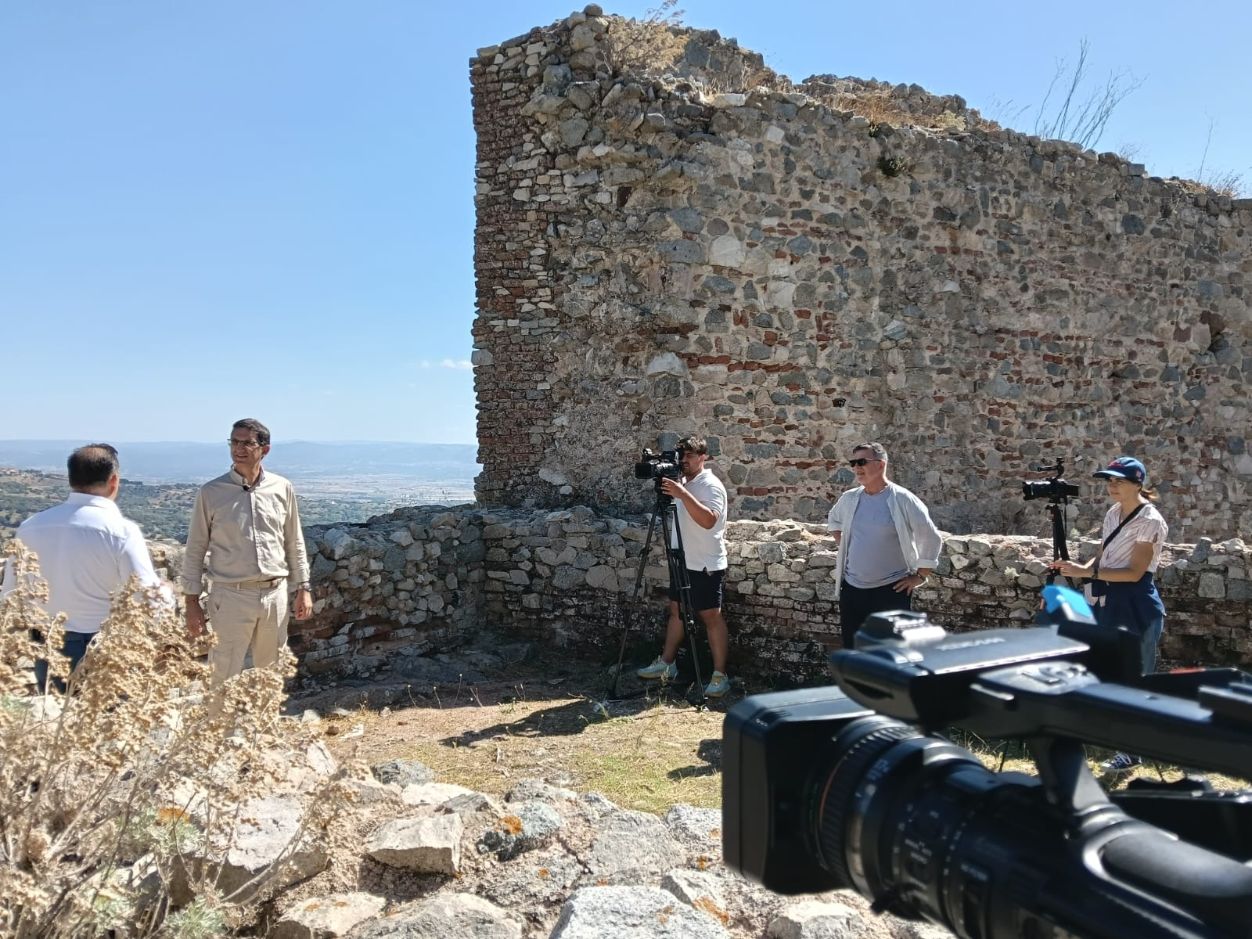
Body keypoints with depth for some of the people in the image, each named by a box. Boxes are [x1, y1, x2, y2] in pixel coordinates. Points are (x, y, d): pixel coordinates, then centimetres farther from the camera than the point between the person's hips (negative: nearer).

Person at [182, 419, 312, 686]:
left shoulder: (282, 489, 3)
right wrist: (192, 601, -2)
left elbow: (294, 544, 11)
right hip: (231, 596, -3)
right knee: (224, 677, -1)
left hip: (275, 595, 3)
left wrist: (303, 588, 9)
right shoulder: (211, 493, -4)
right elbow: (195, 550, 1)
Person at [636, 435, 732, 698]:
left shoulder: (711, 485, -14)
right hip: (683, 562, 9)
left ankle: (720, 675, -1)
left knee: (711, 616, -5)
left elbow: (708, 520, -31)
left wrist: (682, 495, -35)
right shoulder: (682, 483, 14)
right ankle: (666, 664, 25)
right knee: (676, 610, 14)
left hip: (706, 565, -9)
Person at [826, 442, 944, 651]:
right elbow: (833, 520, 26)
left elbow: (932, 539, -7)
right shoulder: (849, 499, 4)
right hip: (852, 589, 5)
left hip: (892, 591, -5)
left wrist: (919, 576, -7)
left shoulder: (903, 500, -11)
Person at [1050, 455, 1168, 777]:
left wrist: (1087, 573, -24)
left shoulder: (1150, 521, -14)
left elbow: (1134, 572, -19)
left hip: (1137, 609, -8)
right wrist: (1080, 569, -6)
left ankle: (1132, 752, 13)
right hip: (1108, 604, 8)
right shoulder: (1113, 514, 10)